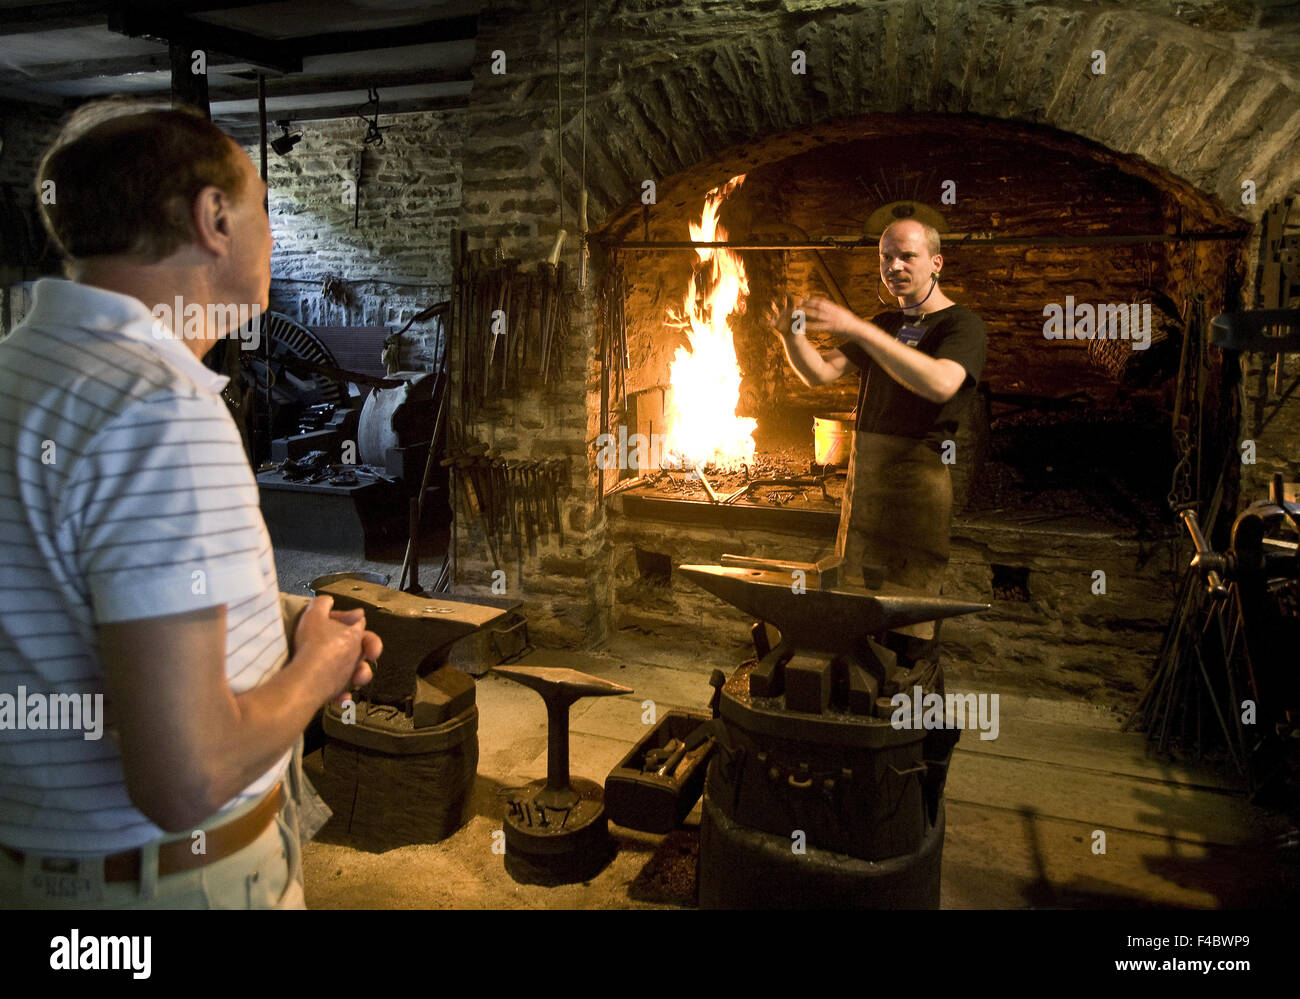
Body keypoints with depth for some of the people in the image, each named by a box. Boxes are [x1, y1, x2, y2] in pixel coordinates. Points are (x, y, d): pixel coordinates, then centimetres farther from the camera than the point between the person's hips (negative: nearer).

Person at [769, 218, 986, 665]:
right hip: (863, 473, 7)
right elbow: (820, 373, 14)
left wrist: (856, 328, -31)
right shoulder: (883, 325, 21)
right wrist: (792, 335, -8)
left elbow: (941, 383, -25)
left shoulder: (962, 326, -3)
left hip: (921, 473, -6)